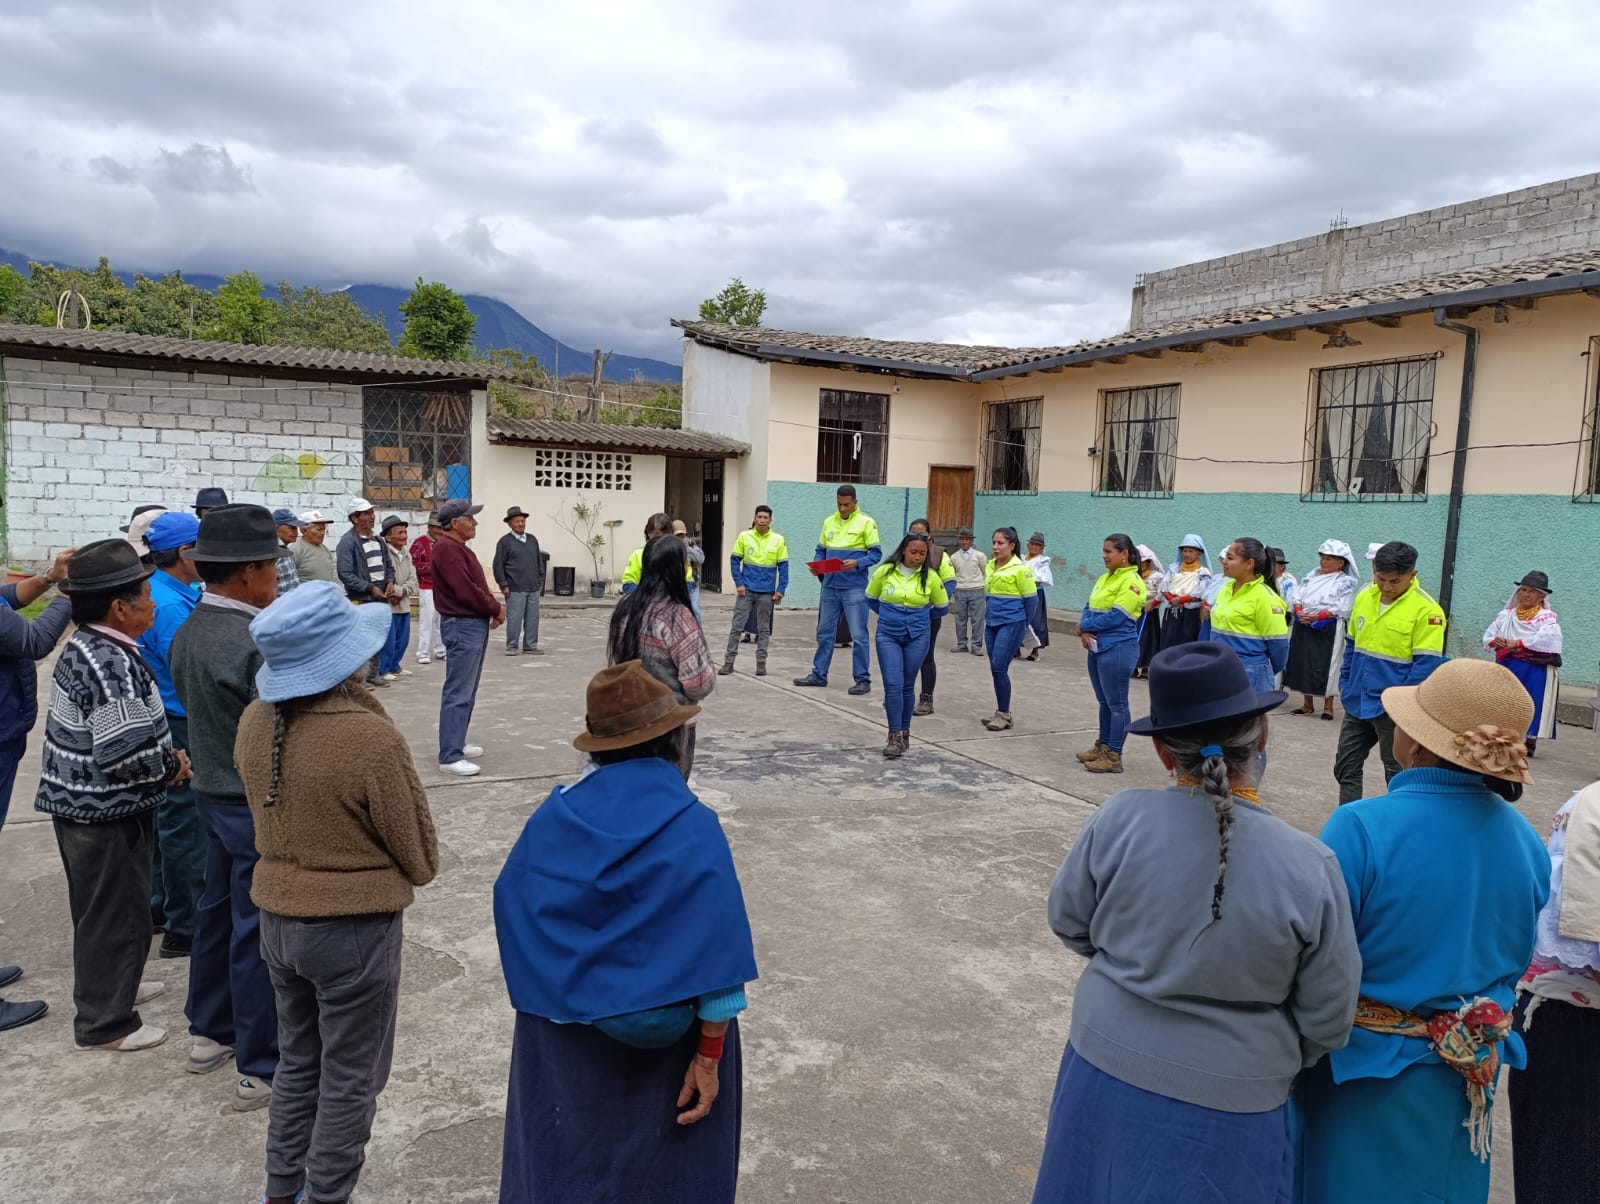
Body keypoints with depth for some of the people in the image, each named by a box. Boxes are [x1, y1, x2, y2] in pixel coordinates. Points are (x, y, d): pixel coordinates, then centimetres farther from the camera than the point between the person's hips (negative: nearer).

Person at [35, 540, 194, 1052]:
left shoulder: (83, 646, 6)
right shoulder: (111, 663, -25)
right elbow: (125, 753, -29)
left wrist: (166, 755, 6)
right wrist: (173, 767, -12)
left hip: (82, 803, 10)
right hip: (107, 814, -10)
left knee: (101, 908, 25)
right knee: (116, 913, 5)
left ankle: (110, 985, 43)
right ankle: (105, 1022, 18)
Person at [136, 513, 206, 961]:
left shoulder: (158, 592, 8)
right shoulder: (170, 605, -23)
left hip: (163, 723, 10)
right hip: (179, 727, -10)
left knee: (165, 819, 20)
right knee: (185, 825, -1)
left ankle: (161, 906, 35)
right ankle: (185, 928, 8)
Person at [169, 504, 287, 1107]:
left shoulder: (187, 631, 2)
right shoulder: (256, 642, -26)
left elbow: (195, 707, 11)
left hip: (212, 792, 9)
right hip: (259, 803, -9)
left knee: (218, 910, 21)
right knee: (259, 931, 1)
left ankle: (210, 1033, 38)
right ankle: (261, 1069, 12)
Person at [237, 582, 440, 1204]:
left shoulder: (255, 721, -8)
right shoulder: (371, 738, -28)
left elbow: (269, 812, 8)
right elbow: (420, 855, -14)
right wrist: (419, 869, 6)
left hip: (277, 917, 7)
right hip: (355, 927, -7)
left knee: (298, 1061, 26)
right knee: (349, 1080, 13)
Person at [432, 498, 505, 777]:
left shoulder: (458, 547, 17)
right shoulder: (448, 548, -16)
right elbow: (466, 590, -23)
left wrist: (493, 607, 2)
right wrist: (496, 608, -10)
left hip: (474, 624, 11)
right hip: (462, 626, -11)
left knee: (466, 691, 16)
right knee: (458, 693, -9)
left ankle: (457, 744, 25)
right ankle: (450, 757, -7)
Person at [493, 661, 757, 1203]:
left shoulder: (552, 817, -9)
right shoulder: (693, 830, -20)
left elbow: (509, 909, 0)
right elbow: (717, 962, -20)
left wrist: (558, 988, 12)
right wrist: (709, 1056, -11)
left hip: (562, 1033, 3)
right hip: (661, 1041, -3)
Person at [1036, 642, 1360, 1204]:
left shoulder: (1117, 820, -19)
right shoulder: (1308, 867, -21)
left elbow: (1069, 923, -3)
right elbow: (1326, 1020, -9)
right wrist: (1270, 1060, 11)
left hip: (1107, 1077, 2)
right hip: (1226, 1107, -1)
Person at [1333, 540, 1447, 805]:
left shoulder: (1426, 609, -15)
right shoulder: (1363, 598, 4)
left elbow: (1426, 664, -16)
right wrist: (1344, 684, 12)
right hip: (1357, 701, 6)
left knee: (1398, 774, 9)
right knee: (1345, 767, 12)